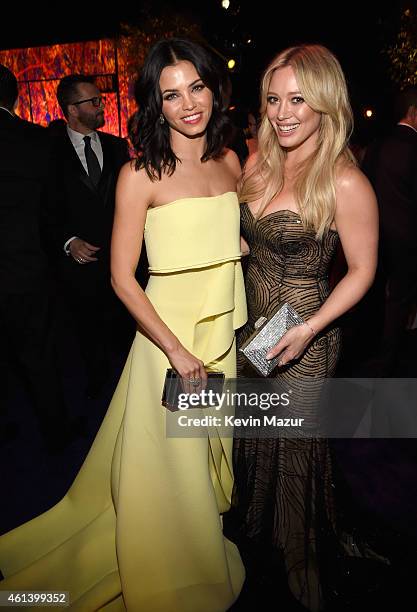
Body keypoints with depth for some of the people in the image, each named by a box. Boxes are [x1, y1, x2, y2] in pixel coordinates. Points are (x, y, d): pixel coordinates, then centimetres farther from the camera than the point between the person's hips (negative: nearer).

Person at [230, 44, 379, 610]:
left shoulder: (345, 183, -18)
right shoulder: (257, 164, 1)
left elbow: (362, 271, -12)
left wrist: (308, 329, -21)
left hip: (302, 335, -6)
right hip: (250, 323, 6)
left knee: (293, 442, 13)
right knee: (253, 433, 23)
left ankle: (299, 560, 47)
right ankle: (256, 539, 55)